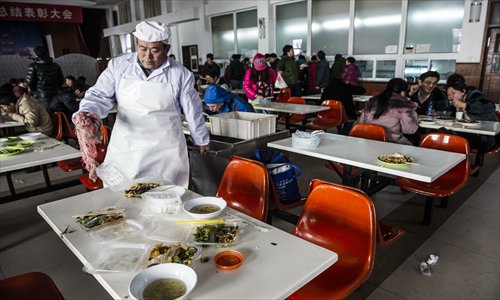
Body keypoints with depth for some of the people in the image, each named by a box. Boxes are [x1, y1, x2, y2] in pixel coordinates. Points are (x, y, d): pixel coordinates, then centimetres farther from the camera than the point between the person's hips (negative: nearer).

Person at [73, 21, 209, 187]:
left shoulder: (180, 74, -3)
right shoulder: (118, 65, 2)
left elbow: (192, 111, 4)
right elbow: (100, 95, 2)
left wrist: (202, 140, 14)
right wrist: (87, 113, -19)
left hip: (165, 153, -1)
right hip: (124, 149, 2)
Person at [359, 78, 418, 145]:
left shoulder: (372, 101, 6)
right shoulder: (403, 105, -7)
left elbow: (361, 122, 10)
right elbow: (410, 130, -8)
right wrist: (411, 111, 6)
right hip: (392, 143, -5)